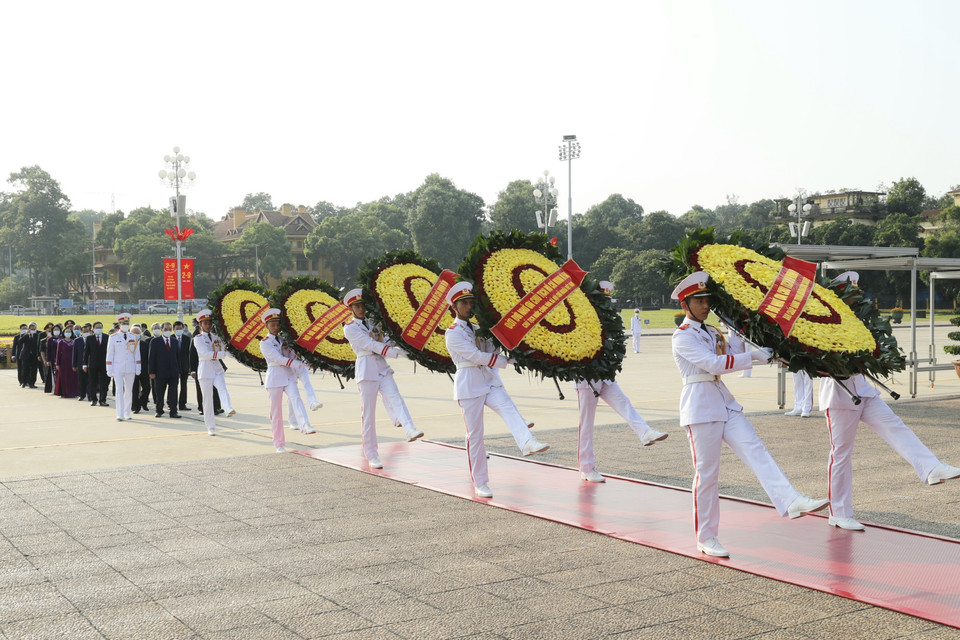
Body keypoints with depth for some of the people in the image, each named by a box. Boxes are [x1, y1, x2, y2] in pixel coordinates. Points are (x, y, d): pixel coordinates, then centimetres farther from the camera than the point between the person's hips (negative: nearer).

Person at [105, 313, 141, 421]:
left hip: (130, 369, 2)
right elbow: (109, 354, 2)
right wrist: (109, 370, -3)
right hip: (118, 369, -2)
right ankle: (120, 415, -10)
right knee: (119, 390, -8)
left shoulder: (134, 338, 6)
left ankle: (127, 414, 17)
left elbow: (137, 354, 8)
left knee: (129, 391, 7)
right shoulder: (113, 338, 1)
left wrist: (138, 369, 2)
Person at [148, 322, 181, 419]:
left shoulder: (174, 341, 11)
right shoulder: (155, 341, 0)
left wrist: (179, 371, 8)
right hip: (160, 372, -3)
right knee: (159, 393, 6)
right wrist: (152, 372, -9)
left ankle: (173, 412, 2)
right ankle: (159, 411, 19)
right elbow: (151, 357, -3)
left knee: (173, 393, -1)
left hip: (173, 372, 3)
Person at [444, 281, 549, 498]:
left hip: (490, 381, 5)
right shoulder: (453, 333, -5)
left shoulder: (478, 330, 19)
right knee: (475, 435, -1)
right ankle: (480, 483, 7)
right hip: (469, 384, -5)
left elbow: (495, 351, 19)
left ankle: (527, 442, -50)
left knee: (509, 409, -25)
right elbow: (476, 356, -15)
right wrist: (506, 360, -14)